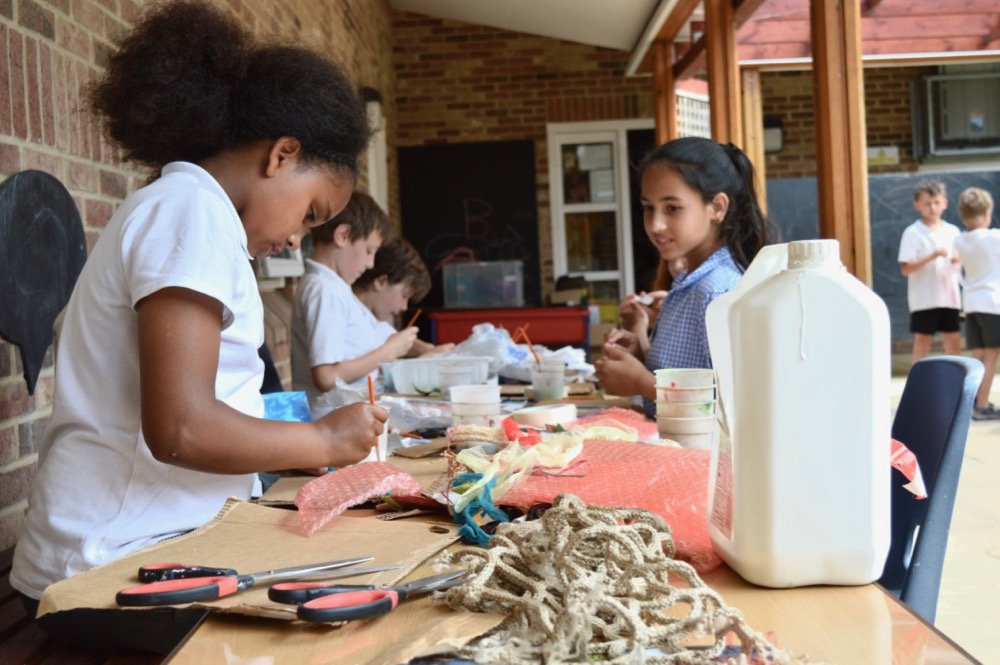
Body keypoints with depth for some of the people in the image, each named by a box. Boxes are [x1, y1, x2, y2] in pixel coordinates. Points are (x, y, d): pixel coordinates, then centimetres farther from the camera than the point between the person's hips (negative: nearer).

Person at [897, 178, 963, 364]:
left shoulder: (953, 231, 8)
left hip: (949, 297, 5)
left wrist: (959, 259, -7)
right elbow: (906, 268, -13)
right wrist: (932, 256, -23)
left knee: (954, 341, 9)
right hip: (924, 299, -5)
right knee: (922, 341, 2)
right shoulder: (912, 233, -7)